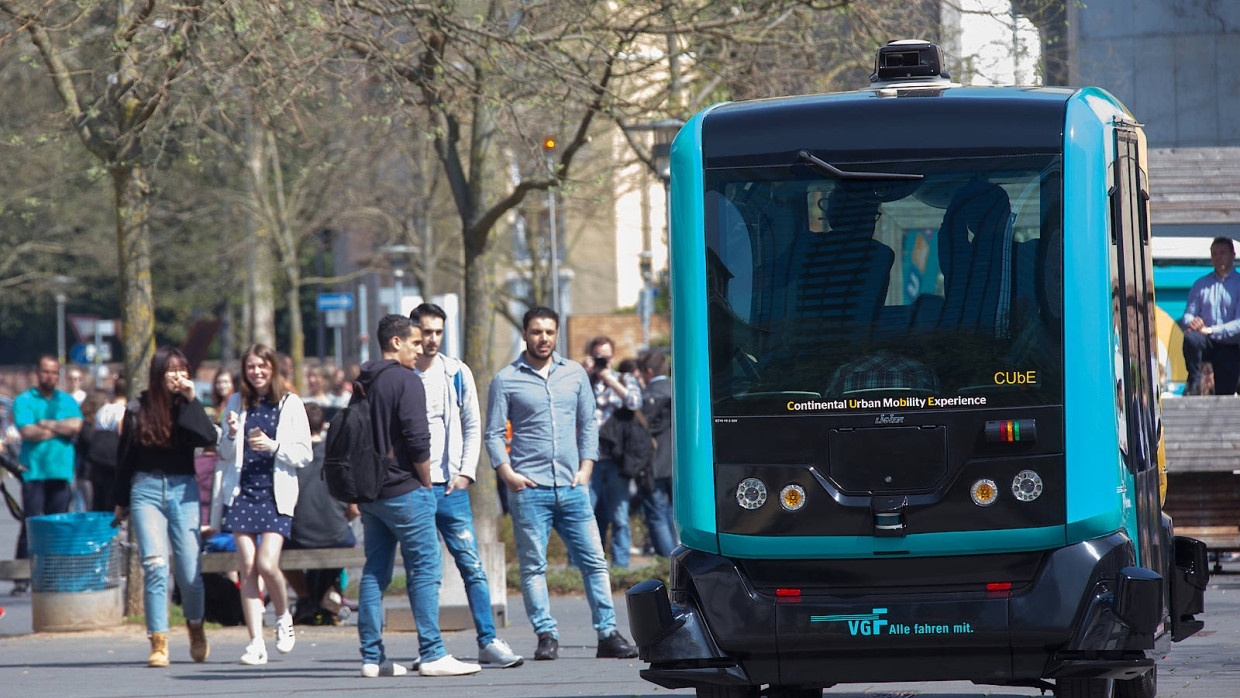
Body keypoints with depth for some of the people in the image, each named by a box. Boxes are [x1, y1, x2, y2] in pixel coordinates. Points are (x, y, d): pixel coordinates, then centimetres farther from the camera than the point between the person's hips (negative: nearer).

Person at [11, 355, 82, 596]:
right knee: (31, 524, -9)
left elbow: (76, 425, -2)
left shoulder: (68, 401, 16)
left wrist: (47, 424, -7)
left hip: (61, 471, 3)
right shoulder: (24, 401, 5)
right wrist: (61, 429, -4)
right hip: (34, 471, -3)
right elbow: (27, 431, -10)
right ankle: (22, 578, -7)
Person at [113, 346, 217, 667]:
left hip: (183, 490, 1)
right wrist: (121, 501, 13)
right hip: (146, 489, -1)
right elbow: (125, 456, 11)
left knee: (190, 572, -1)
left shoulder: (188, 407, 6)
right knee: (155, 566, -13)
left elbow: (208, 437, -13)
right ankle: (158, 643, -11)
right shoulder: (139, 410, 4)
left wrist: (191, 400, -15)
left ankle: (196, 627, 27)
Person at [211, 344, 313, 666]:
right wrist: (231, 434, -4)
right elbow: (224, 456, 17)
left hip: (276, 493, -3)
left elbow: (305, 454, 1)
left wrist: (273, 446, -14)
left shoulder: (291, 404, 3)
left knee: (267, 564, -14)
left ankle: (283, 616, 16)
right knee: (247, 567, -4)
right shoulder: (237, 403, 11)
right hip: (240, 491, 3)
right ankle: (256, 642, -1)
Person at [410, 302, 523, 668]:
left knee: (472, 565, -3)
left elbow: (473, 427, 12)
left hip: (450, 487, 1)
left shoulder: (458, 374, 7)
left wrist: (466, 473, 1)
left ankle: (488, 641, -2)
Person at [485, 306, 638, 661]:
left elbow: (588, 424, 16)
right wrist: (507, 473, -10)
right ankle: (546, 637, 3)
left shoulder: (575, 374, 12)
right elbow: (494, 434, 3)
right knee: (533, 566, -2)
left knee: (594, 561, 0)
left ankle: (608, 634, 2)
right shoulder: (506, 380, 3)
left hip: (572, 486, 3)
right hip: (529, 487, -3)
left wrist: (586, 469, 5)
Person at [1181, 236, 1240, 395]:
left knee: (1224, 397, -10)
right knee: (1191, 338, -34)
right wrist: (1192, 322, -17)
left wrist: (1211, 330, -20)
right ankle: (1195, 384, -21)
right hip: (1206, 343, 2)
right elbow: (1187, 316, 9)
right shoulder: (1201, 284, 14)